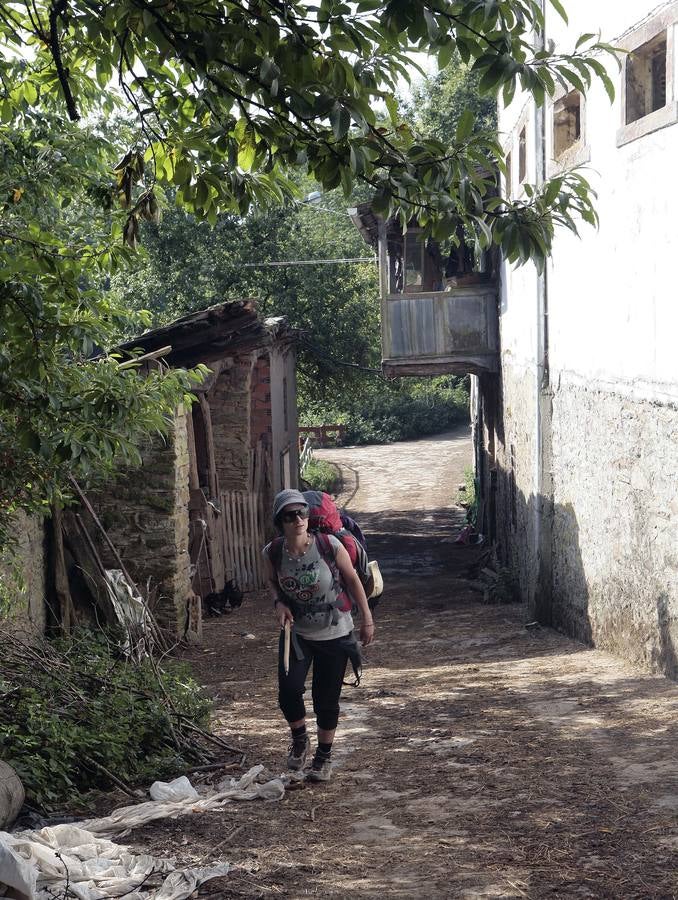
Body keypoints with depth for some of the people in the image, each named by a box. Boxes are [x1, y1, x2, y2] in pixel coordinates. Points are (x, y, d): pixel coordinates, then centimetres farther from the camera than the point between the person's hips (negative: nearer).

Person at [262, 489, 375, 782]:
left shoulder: (329, 546, -20)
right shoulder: (273, 552, -13)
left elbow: (353, 581, -6)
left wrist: (367, 619, -1)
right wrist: (278, 603, -11)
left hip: (334, 634, -1)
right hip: (297, 633, 2)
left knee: (326, 698, 5)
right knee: (288, 689, -14)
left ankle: (323, 757, 28)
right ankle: (299, 740, 17)